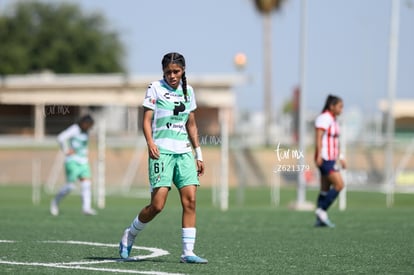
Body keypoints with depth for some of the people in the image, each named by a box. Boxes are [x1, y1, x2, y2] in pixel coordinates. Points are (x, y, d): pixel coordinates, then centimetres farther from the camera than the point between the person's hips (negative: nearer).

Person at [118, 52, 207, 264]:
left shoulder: (188, 91, 15)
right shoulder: (155, 88, 0)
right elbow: (146, 120, -5)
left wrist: (198, 154, 18)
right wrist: (150, 142, -21)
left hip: (184, 151, 5)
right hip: (161, 151, -5)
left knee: (190, 200, -9)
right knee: (157, 205, -10)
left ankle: (188, 252, -7)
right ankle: (129, 236, 14)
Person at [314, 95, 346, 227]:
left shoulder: (333, 120, 18)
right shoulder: (323, 118, -12)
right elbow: (318, 137, -21)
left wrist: (340, 157, 23)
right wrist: (319, 155, -30)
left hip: (331, 159, 10)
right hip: (324, 159, -10)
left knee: (326, 189, 8)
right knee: (339, 184, -15)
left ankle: (320, 220, 8)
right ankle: (322, 210, -10)